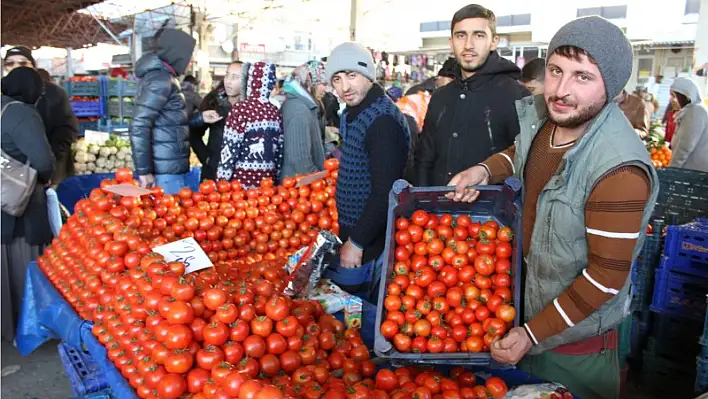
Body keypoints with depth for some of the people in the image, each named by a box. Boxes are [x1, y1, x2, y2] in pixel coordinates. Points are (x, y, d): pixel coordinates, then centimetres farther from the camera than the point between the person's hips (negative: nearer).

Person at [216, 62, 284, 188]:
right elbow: (280, 151, 9)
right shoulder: (276, 112, 3)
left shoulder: (240, 109, -11)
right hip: (268, 181, 4)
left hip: (242, 181, -4)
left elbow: (230, 150, -12)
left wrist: (221, 182, -5)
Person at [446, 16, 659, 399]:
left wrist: (533, 333, -19)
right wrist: (485, 169, -7)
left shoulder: (619, 169, -31)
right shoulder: (540, 115, -10)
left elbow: (608, 274, -25)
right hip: (525, 311, 7)